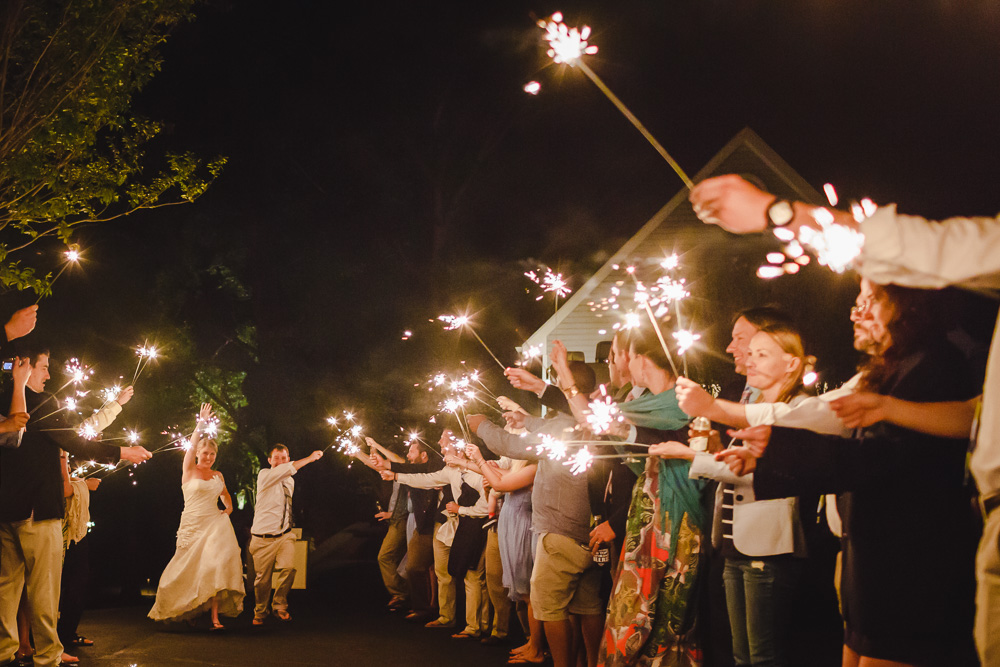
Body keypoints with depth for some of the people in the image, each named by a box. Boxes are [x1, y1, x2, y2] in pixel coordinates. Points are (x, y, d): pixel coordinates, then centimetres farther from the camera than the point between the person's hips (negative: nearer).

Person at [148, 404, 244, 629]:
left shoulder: (218, 475, 13)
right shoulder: (189, 471, 2)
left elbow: (225, 495, 31)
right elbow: (192, 446, -14)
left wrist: (229, 508, 11)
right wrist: (201, 425, -25)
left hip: (215, 524, 2)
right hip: (192, 525, -2)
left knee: (216, 566, -13)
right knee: (189, 570, 3)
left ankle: (215, 617, -17)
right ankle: (186, 610, 27)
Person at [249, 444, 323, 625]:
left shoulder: (290, 481, 12)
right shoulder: (264, 475, -8)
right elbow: (285, 470, -28)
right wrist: (309, 459, -31)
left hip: (285, 535, 4)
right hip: (264, 537, -4)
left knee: (289, 568, -18)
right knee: (263, 578, 1)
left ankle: (279, 606, 2)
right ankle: (260, 612, 25)